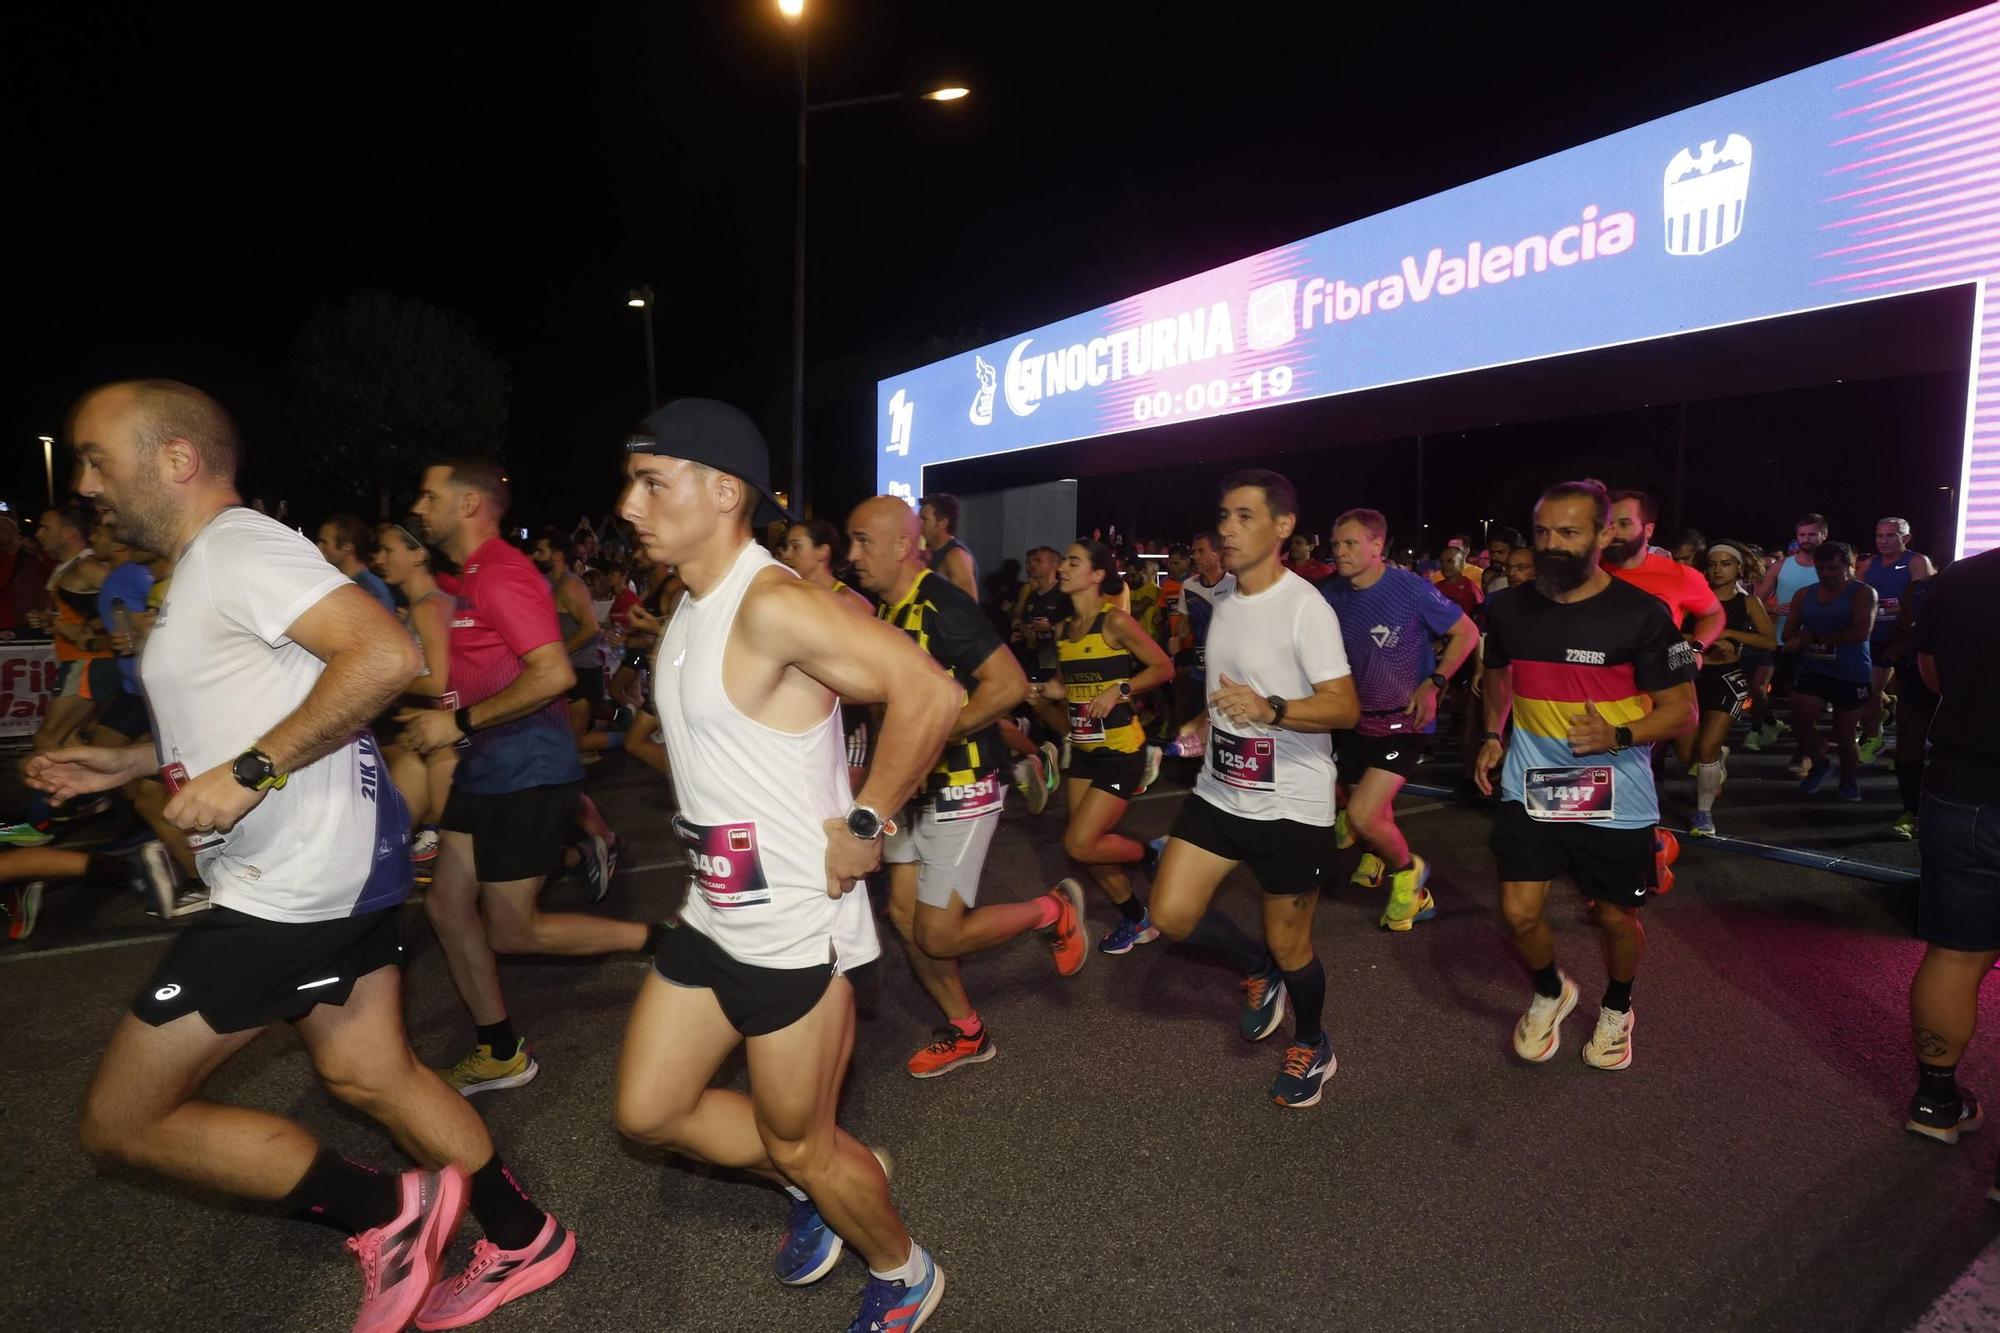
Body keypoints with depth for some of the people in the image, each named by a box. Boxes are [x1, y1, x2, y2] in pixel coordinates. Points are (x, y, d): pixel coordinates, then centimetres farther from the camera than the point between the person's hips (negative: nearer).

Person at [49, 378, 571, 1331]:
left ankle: (386, 1214, 5)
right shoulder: (215, 562, 18)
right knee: (368, 1074, 18)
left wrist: (250, 772, -28)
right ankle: (524, 1243, 29)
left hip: (295, 880, -10)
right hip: (336, 863, 10)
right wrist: (131, 762, 20)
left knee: (119, 1121, 2)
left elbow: (384, 655, -31)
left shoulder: (236, 546, -15)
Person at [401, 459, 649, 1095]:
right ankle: (499, 1053, 23)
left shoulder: (502, 575, -16)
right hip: (487, 771, 10)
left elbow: (554, 674, -27)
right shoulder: (468, 579, 16)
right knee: (447, 904, 11)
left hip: (525, 774, -10)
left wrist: (459, 722, -21)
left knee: (511, 931, -3)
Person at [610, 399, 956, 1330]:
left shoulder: (772, 606, -24)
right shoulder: (691, 606, 6)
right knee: (648, 1111, 18)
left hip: (792, 924, -9)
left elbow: (930, 694, -30)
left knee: (802, 1147, 9)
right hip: (714, 910, 9)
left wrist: (864, 824, -23)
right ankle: (816, 1184, 39)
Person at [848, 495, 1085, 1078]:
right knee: (905, 916, 10)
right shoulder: (886, 611, 7)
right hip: (913, 785, 9)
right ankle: (966, 1032, 28)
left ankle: (1053, 910, 18)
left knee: (938, 935, -5)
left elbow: (1010, 684, -25)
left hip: (960, 784, -8)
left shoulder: (941, 606, -19)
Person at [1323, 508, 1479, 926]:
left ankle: (1408, 870, 13)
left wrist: (1433, 684, -16)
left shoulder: (1412, 590, -17)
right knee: (1375, 813, 20)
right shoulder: (1330, 596, -5)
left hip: (1403, 722, -5)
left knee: (1362, 816, -18)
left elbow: (1467, 632, -7)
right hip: (1354, 722, 5)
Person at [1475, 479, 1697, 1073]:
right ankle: (1550, 992, 29)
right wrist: (1493, 736, 9)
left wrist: (1618, 736, -27)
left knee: (1616, 915, 13)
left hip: (1616, 799, -2)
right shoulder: (1509, 608, -1)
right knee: (1519, 912, -4)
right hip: (1529, 789, 2)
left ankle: (1616, 1009, 44)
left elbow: (1682, 709, -10)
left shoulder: (1642, 614, -13)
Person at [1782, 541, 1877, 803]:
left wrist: (1816, 638, -12)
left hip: (1851, 675, -4)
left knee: (1844, 735, 4)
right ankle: (1820, 765, 24)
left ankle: (1850, 780, 30)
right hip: (1812, 671, 4)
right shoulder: (1804, 595, 7)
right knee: (1800, 724, -5)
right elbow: (1789, 634, 9)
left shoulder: (1863, 593, -6)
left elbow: (1861, 632, -19)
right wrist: (1798, 642, -16)